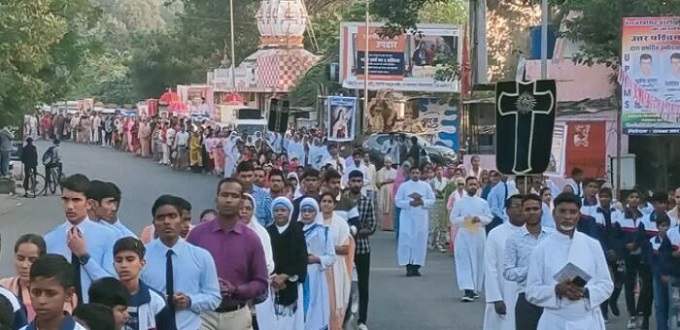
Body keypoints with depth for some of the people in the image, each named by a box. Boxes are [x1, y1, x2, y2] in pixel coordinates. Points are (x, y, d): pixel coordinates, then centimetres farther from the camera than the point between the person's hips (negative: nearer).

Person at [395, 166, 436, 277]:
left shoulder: (426, 186, 8)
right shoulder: (403, 186, 4)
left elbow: (432, 200, 6)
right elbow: (397, 201, 1)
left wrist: (422, 202, -12)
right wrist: (409, 203, -14)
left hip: (421, 217, 1)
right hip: (407, 217, -1)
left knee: (420, 240, -2)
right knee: (406, 240, -5)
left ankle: (416, 266, 4)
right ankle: (408, 266, -1)